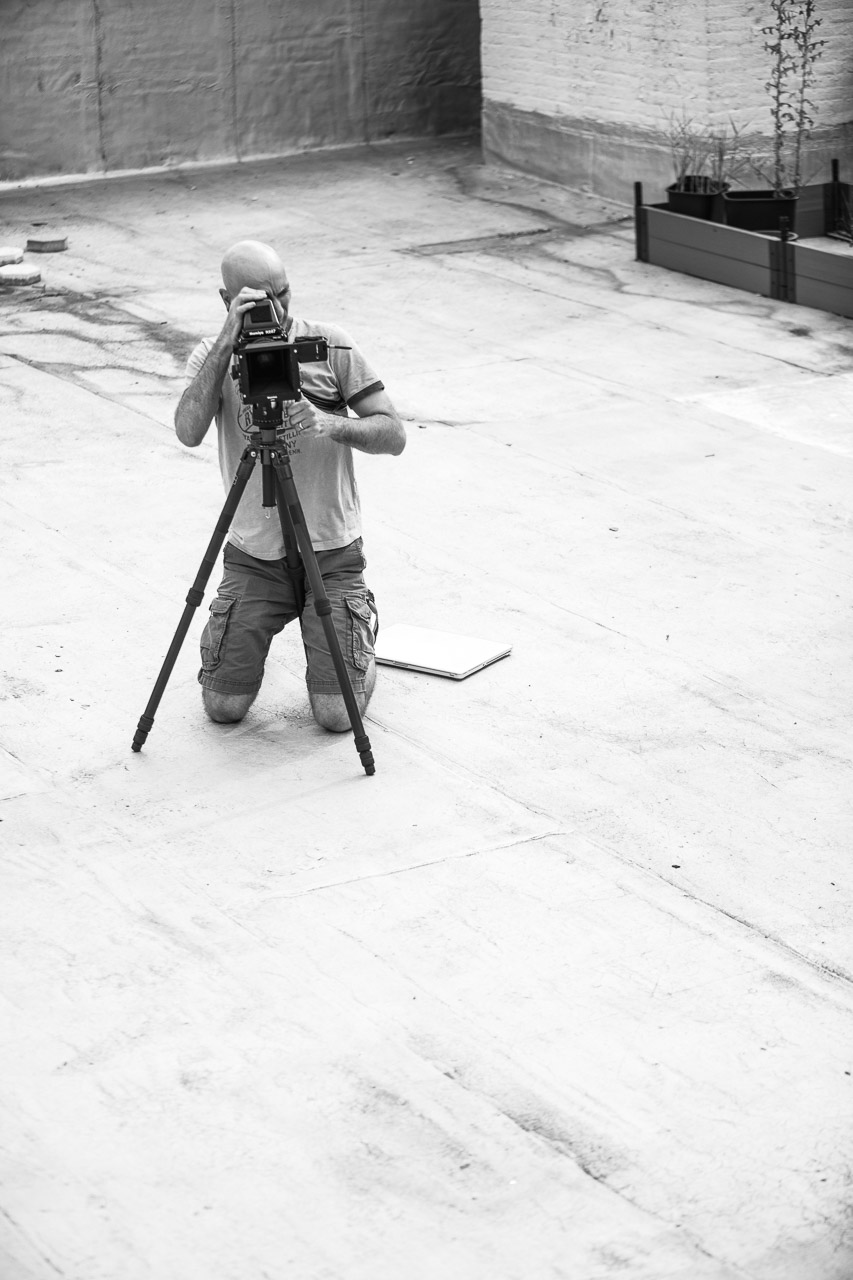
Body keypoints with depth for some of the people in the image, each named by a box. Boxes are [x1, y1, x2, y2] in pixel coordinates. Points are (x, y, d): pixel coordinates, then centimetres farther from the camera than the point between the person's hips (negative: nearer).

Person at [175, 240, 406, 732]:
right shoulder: (212, 355, -2)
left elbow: (394, 434, -6)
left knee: (337, 714, -8)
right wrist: (227, 342, -29)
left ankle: (360, 615, 24)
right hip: (253, 556, 1)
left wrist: (333, 424, -26)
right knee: (224, 705, -4)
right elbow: (189, 432, -22)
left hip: (332, 553, -1)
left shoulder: (332, 347, -4)